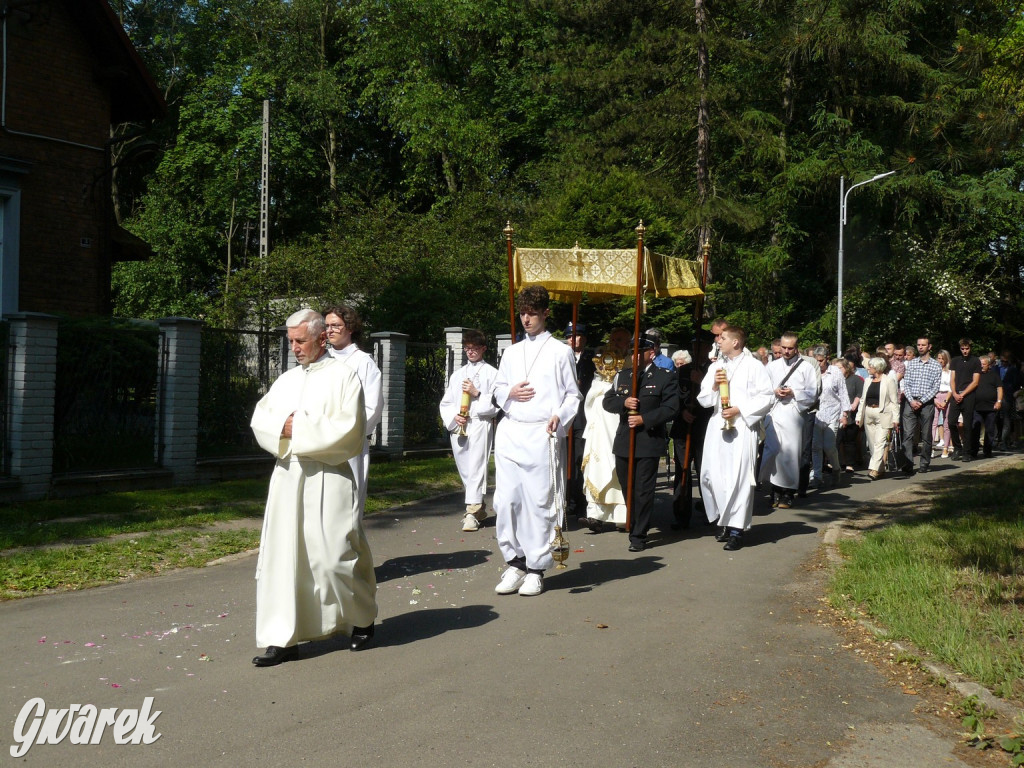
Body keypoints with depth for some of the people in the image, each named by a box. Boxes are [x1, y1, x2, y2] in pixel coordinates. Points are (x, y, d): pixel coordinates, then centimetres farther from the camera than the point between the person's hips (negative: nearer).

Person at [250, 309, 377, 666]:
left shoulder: (342, 376, -2)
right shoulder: (287, 379, 15)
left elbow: (348, 427, -12)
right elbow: (260, 419, 9)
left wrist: (300, 429, -11)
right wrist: (284, 426, -11)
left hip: (328, 478, -5)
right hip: (287, 476, 5)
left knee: (335, 555, -2)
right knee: (281, 554, 1)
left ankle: (362, 619, 23)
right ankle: (283, 639, 6)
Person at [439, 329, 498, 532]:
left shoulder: (491, 373, 4)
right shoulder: (457, 374, 20)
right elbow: (445, 403, 17)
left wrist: (477, 393, -13)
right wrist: (453, 417, -1)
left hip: (480, 425, -6)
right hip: (457, 427, 6)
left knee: (476, 467, -15)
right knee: (464, 470, 10)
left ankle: (472, 513, -18)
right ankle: (479, 509, 23)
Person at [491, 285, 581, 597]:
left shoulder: (560, 352, 5)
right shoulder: (511, 352, 19)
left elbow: (573, 395, 3)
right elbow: (498, 390, 23)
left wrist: (560, 416, -15)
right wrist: (509, 394, 0)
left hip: (543, 435, -4)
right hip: (510, 432, 4)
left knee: (539, 502, -3)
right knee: (505, 500, -1)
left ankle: (536, 570, 6)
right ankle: (515, 563, 12)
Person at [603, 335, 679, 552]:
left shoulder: (666, 377, -2)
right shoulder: (622, 375, 14)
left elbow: (670, 408, -9)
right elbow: (607, 401, 9)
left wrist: (644, 419, -18)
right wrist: (623, 402, -11)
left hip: (649, 442, -5)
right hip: (624, 442, 5)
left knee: (643, 491, -3)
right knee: (627, 489, 13)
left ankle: (639, 536, 4)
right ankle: (633, 526, 28)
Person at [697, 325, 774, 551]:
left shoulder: (753, 366, -1)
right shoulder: (716, 367, 17)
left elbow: (767, 397, -8)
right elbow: (703, 399, 14)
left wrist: (740, 410, -14)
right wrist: (714, 385, -5)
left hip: (742, 428, -6)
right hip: (717, 427, 6)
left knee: (738, 478, -7)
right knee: (711, 475, 3)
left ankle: (736, 529, -2)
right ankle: (725, 521, 18)